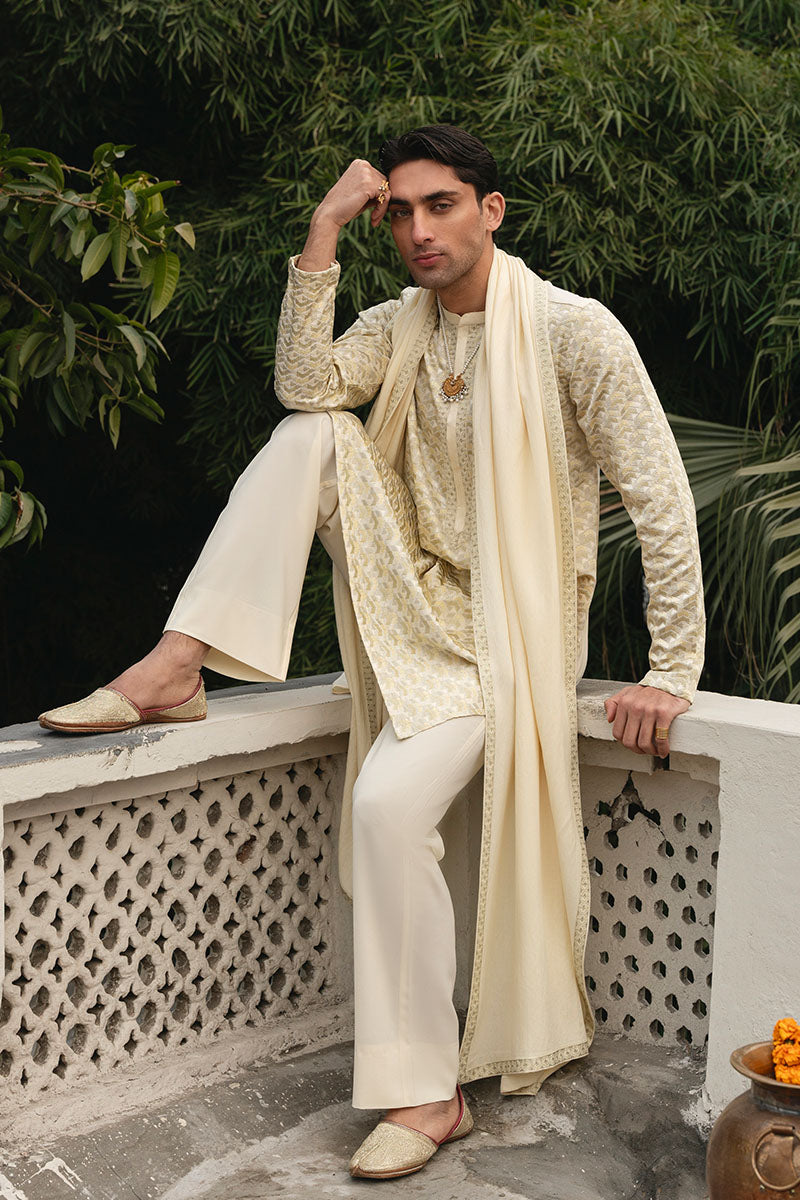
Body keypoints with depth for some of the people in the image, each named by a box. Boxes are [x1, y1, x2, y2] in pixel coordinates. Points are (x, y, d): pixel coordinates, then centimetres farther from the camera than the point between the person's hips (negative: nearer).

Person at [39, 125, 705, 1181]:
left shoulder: (574, 330, -12)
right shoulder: (402, 324, 7)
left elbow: (662, 498, -15)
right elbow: (304, 381, -12)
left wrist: (674, 673, -17)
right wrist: (326, 228, -15)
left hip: (507, 636, -6)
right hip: (411, 602, 6)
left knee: (388, 804, -29)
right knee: (315, 432, -14)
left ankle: (427, 1091, -15)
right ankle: (175, 668, -18)